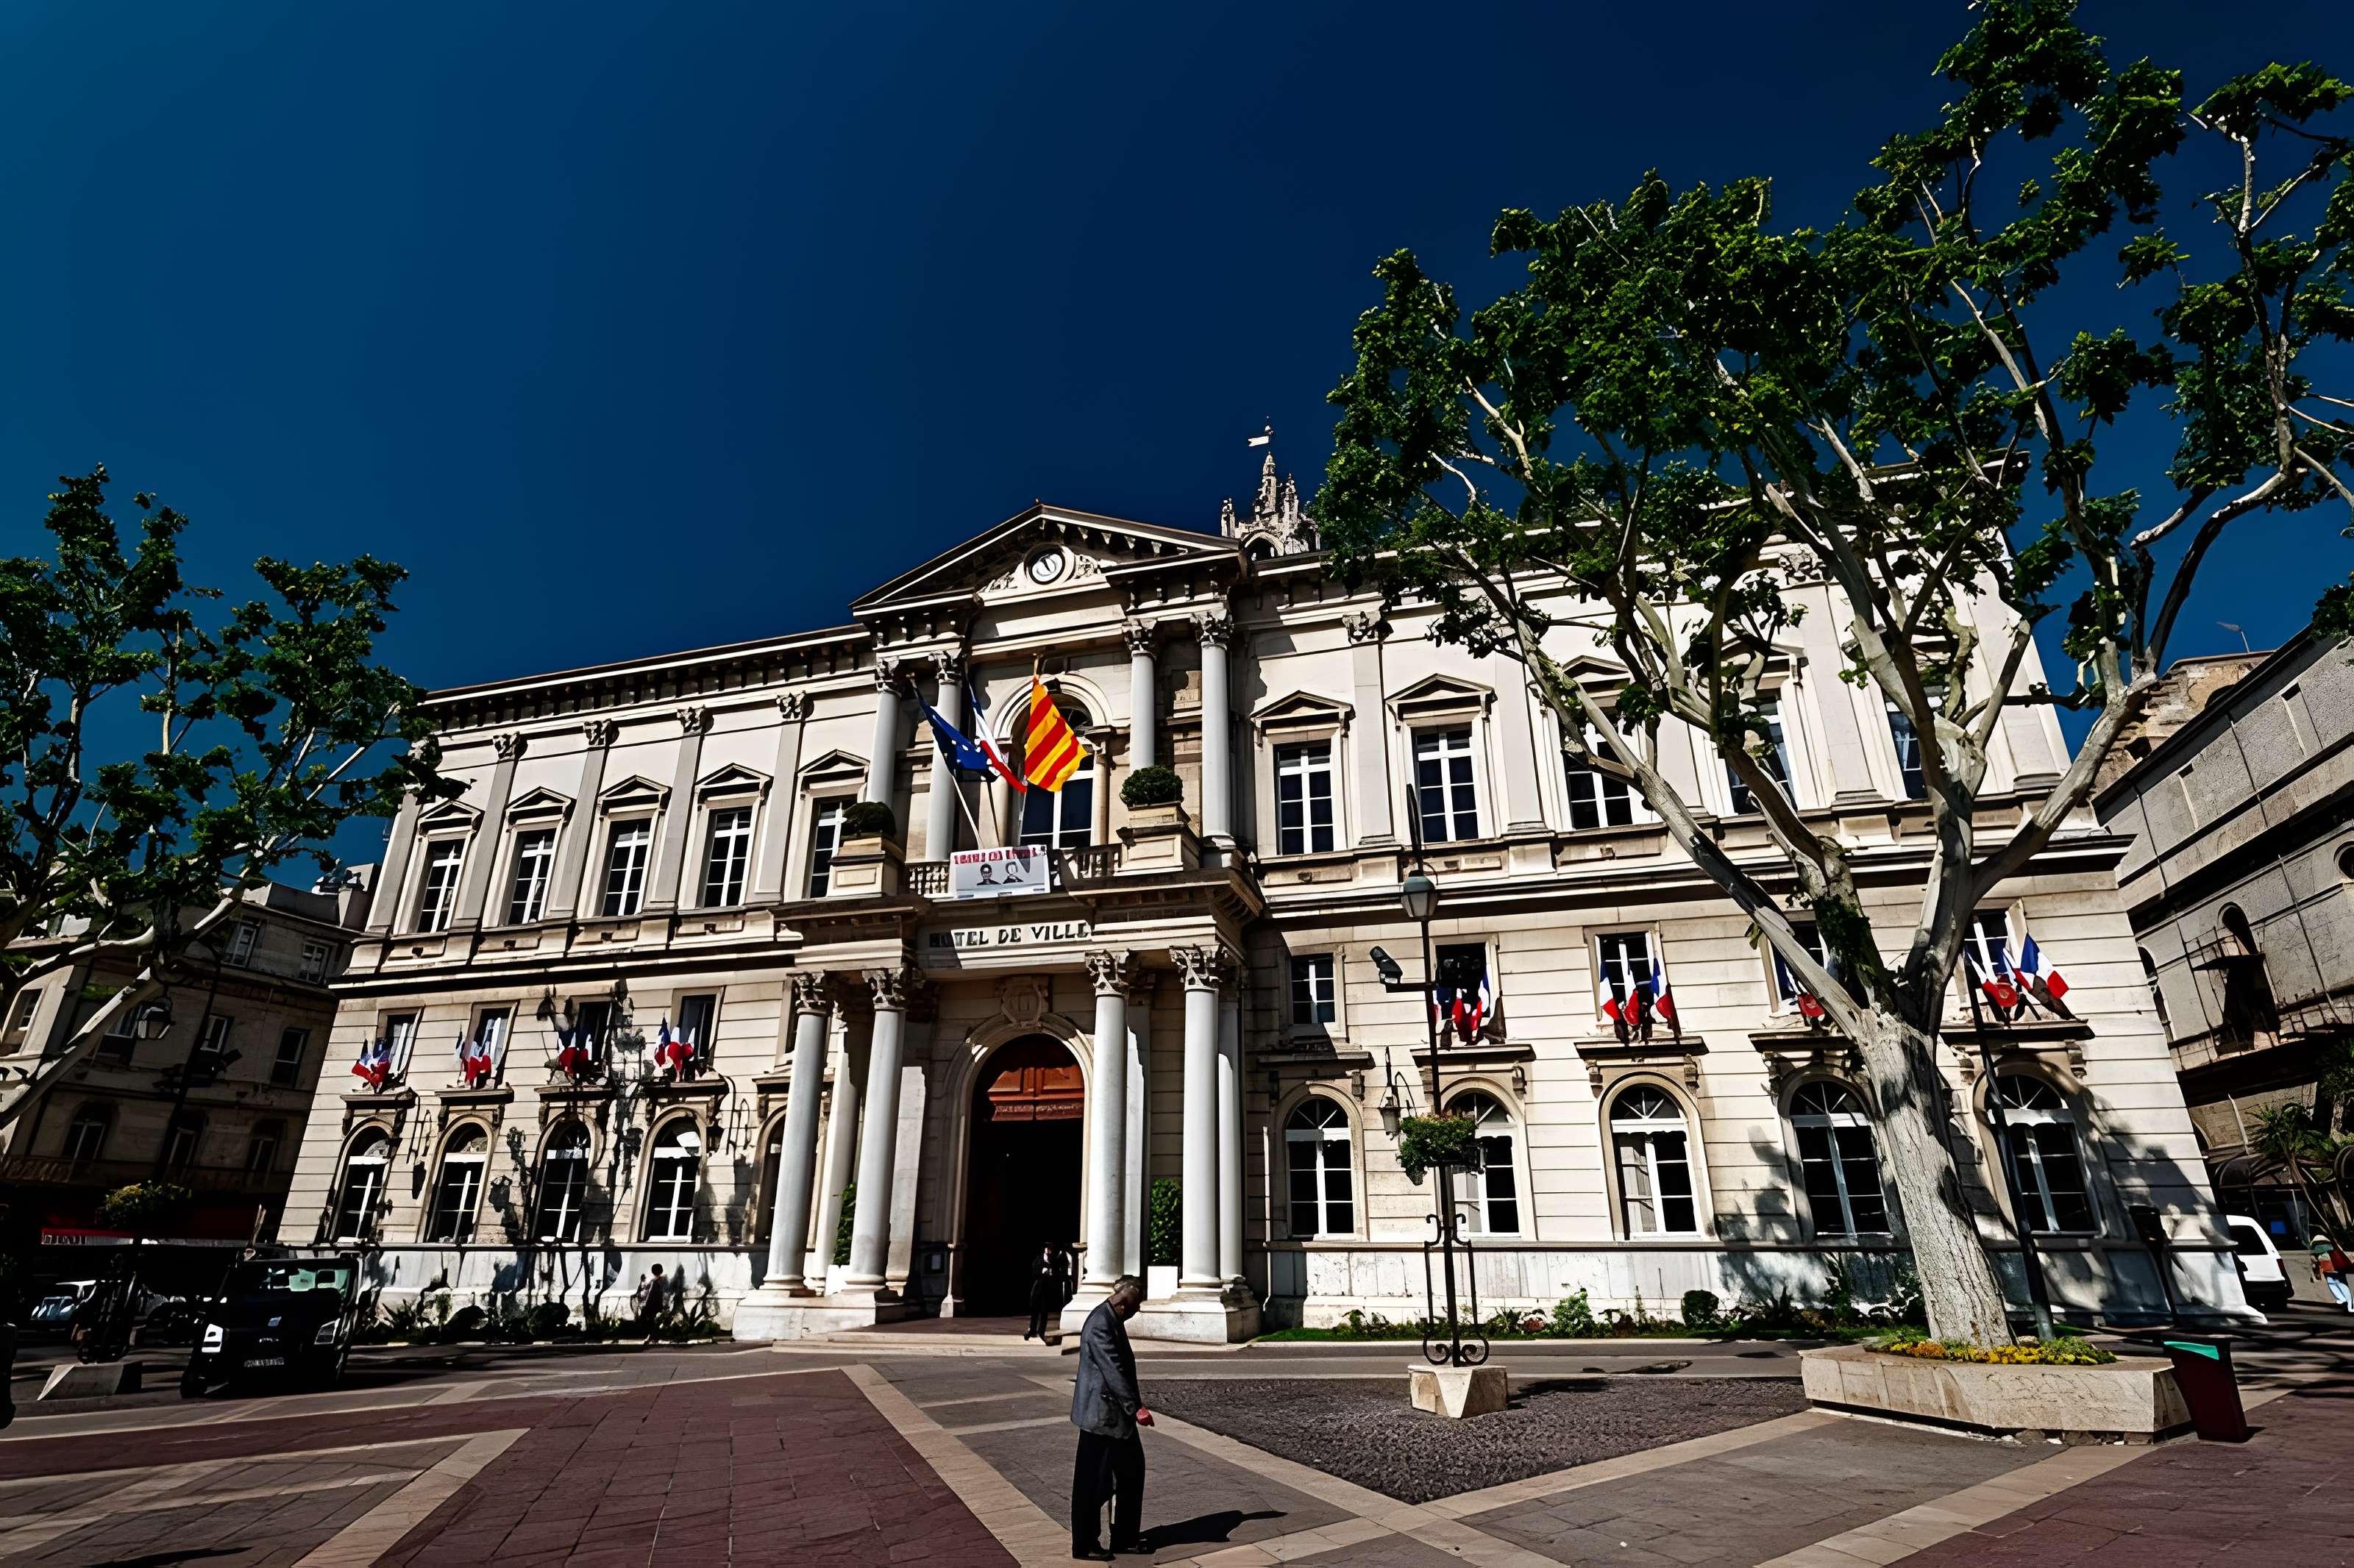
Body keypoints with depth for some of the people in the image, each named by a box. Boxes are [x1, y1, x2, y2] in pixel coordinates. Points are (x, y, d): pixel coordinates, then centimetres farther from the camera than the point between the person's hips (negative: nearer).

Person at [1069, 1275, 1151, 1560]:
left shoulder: (1113, 1320, 9)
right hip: (1101, 1414, -10)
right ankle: (1084, 1546, 18)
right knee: (1093, 1482, 4)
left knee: (1132, 1472, 15)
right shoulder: (1100, 1324, -22)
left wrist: (1134, 1405, 19)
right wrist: (1136, 1407, -26)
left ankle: (1125, 1538, 28)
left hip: (1117, 1413, 10)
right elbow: (1113, 1371, -26)